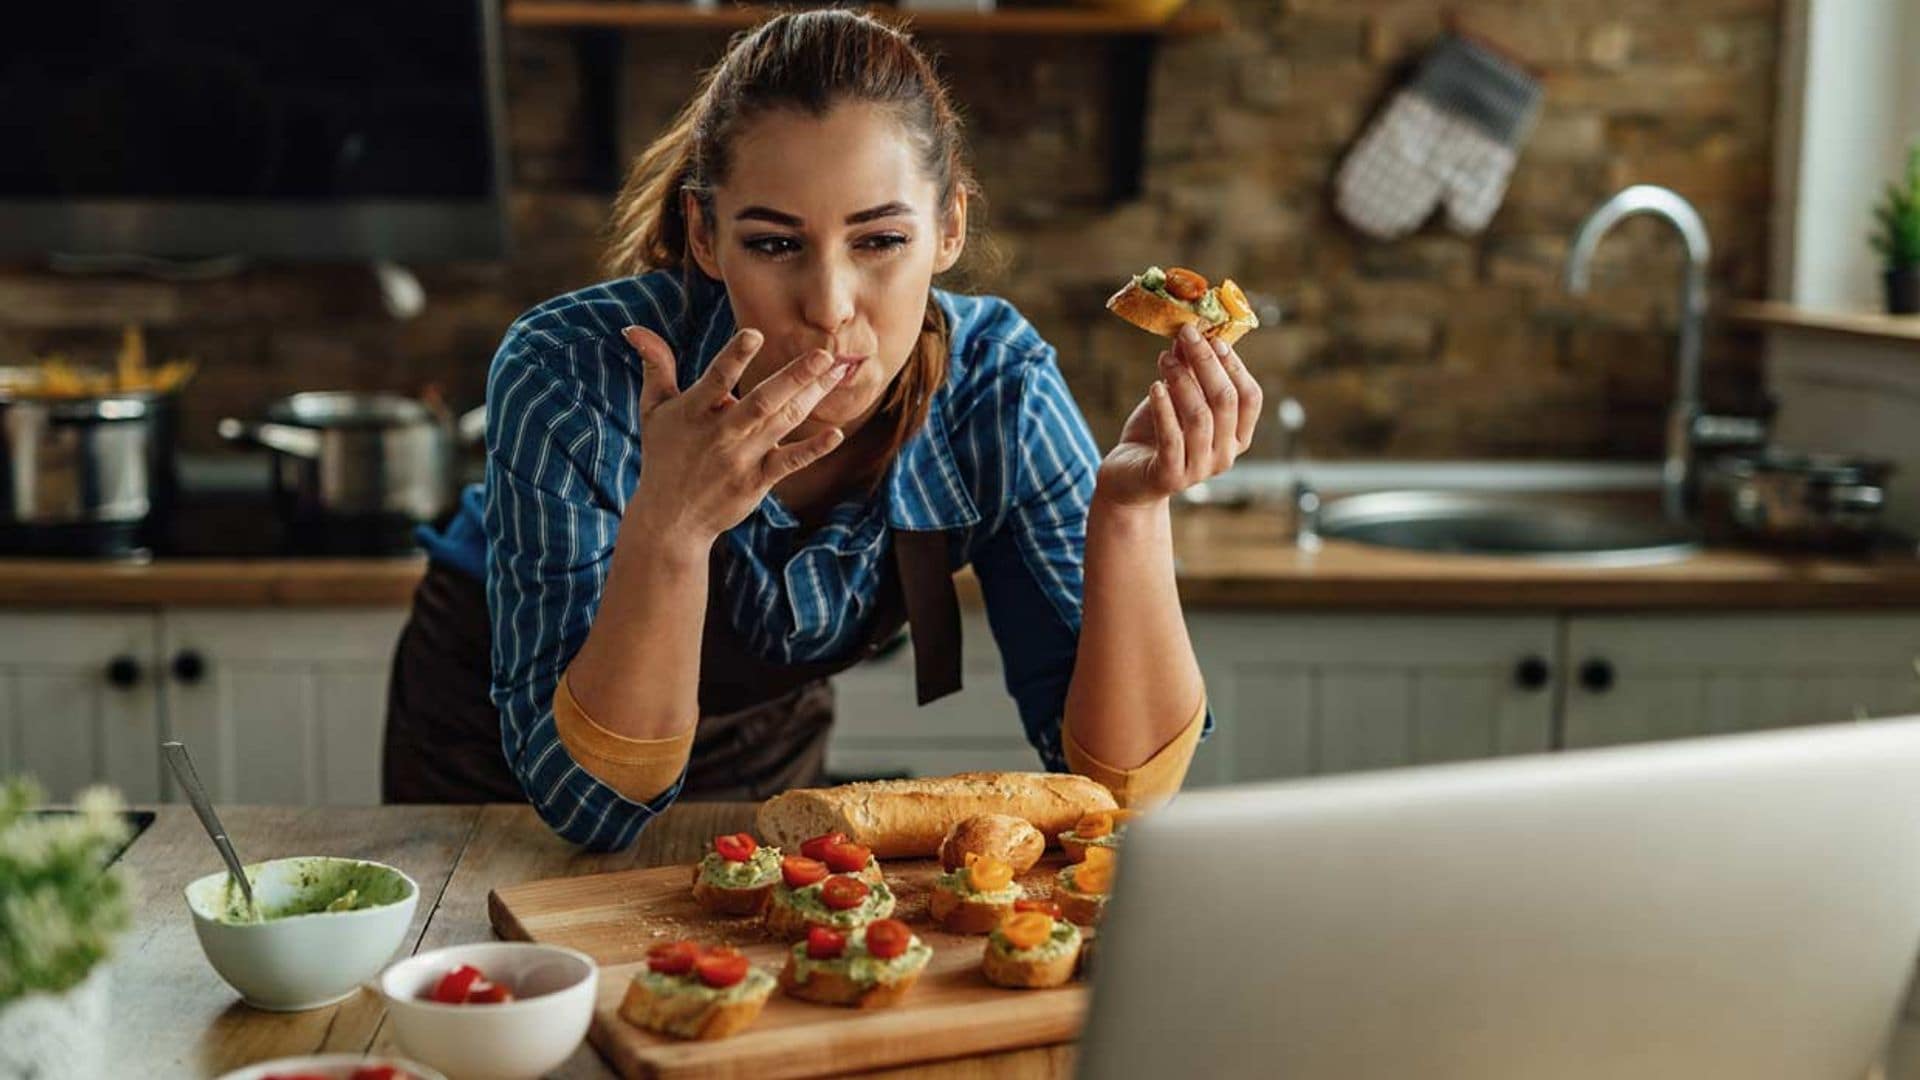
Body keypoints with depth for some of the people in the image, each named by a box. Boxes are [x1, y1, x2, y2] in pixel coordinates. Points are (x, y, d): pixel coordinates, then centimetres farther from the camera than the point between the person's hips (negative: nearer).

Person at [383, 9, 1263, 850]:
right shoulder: (573, 377, -31)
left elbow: (1123, 784, -24)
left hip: (762, 748, 1)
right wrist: (667, 528, -46)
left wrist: (1130, 507, -39)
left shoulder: (993, 385, -23)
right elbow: (590, 803, -31)